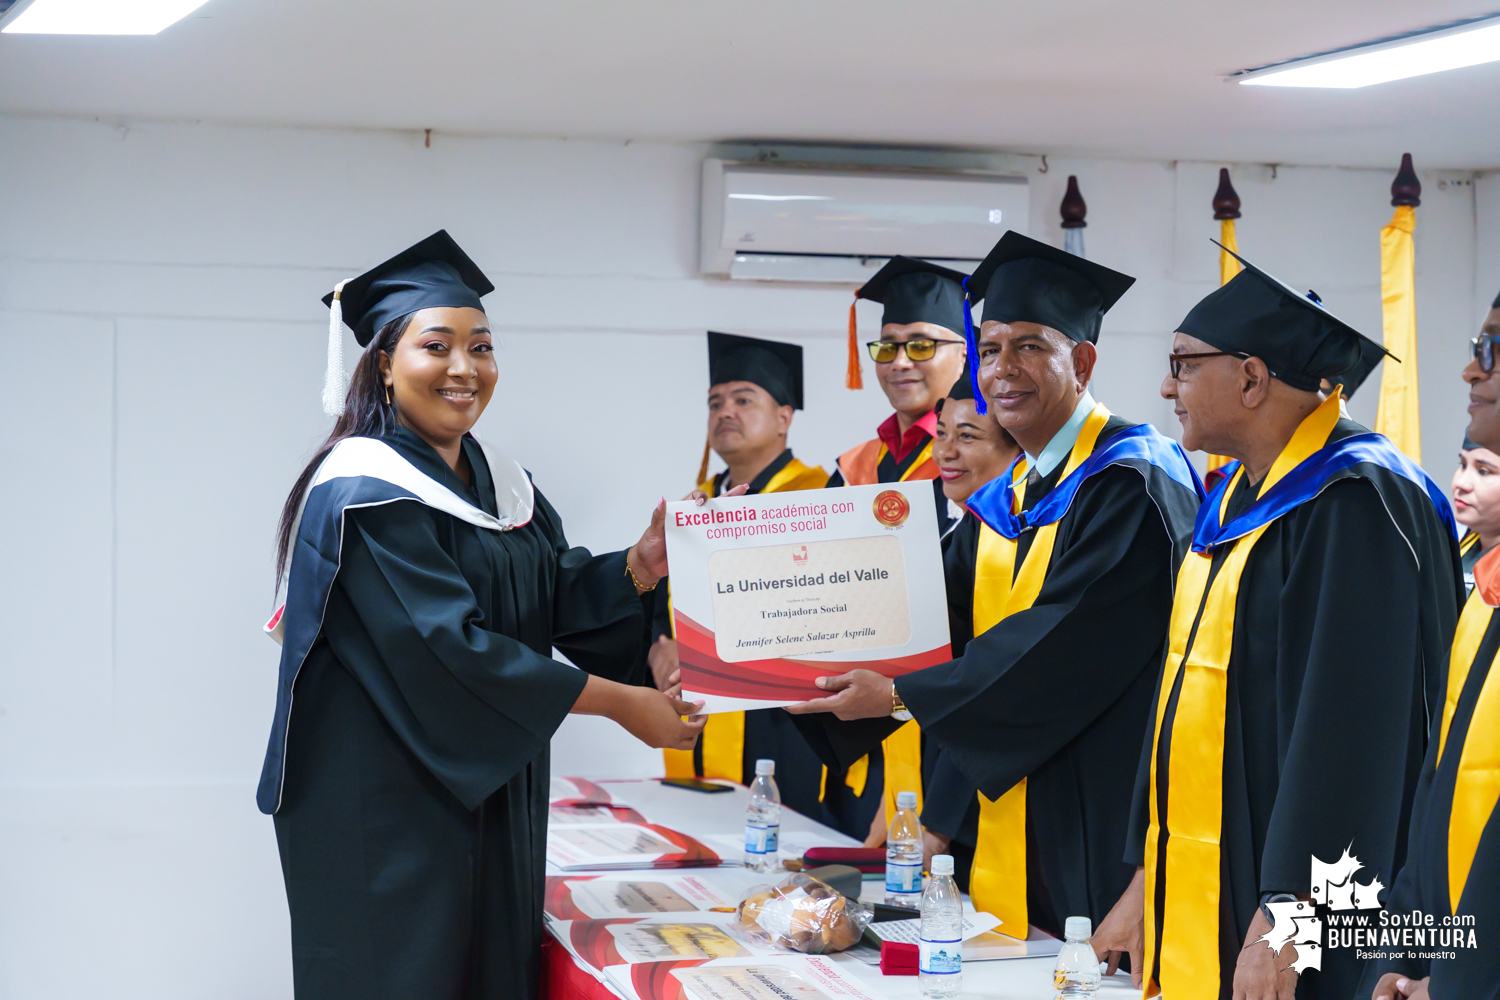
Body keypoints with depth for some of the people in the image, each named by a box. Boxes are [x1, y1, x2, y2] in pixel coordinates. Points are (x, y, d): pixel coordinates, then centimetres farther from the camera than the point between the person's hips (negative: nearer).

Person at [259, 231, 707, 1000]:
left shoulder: (499, 482, 11)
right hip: (385, 803, -8)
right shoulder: (366, 494, -16)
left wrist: (642, 563, -12)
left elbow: (557, 594, 9)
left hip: (488, 787, 8)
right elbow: (447, 646, -22)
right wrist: (618, 702, -19)